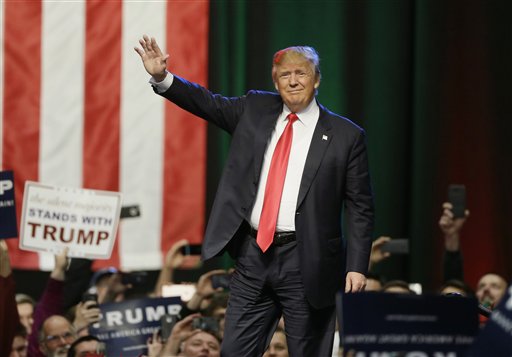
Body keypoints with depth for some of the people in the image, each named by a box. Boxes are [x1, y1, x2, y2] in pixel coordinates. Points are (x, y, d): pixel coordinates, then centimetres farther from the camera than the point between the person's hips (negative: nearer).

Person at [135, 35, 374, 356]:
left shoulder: (346, 135, -1)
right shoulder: (256, 110, 11)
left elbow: (360, 208, -2)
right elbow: (208, 103, 4)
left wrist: (357, 267, -9)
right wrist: (161, 77, -12)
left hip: (305, 261, -4)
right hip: (253, 254, 4)